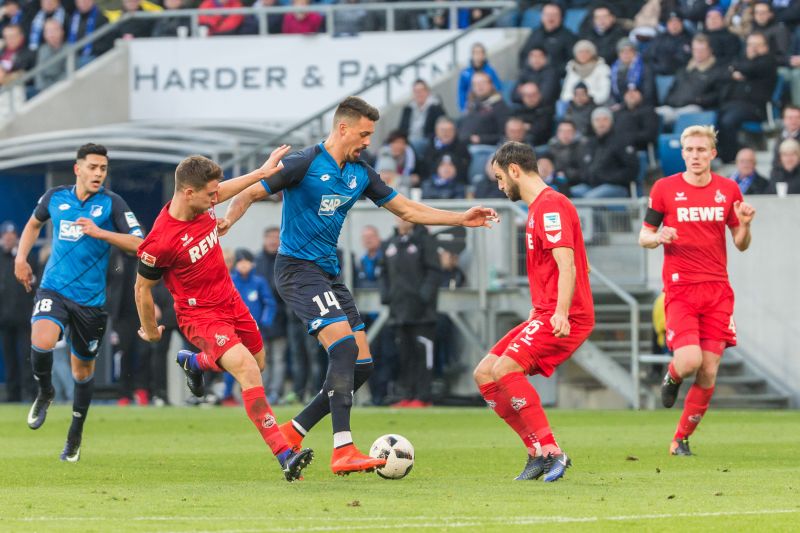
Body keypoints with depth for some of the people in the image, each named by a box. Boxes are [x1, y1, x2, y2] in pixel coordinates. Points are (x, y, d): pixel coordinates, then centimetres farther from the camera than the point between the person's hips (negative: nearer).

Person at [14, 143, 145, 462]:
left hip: (90, 299, -1)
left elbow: (139, 244, -13)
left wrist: (100, 233, -23)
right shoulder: (55, 197, 3)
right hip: (53, 289, 1)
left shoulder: (112, 204, -6)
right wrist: (21, 258, 14)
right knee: (42, 342, -27)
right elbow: (35, 222, 25)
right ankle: (45, 393, 5)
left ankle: (75, 435, 32)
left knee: (83, 367, 11)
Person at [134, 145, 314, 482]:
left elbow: (224, 191, 18)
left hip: (230, 301, 8)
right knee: (248, 370, -26)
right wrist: (150, 331, 1)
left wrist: (263, 172, 20)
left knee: (258, 363, 25)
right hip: (200, 315, -8)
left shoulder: (200, 205, -9)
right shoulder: (161, 242, -29)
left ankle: (195, 363, 53)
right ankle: (283, 455, -29)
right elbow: (142, 288, -13)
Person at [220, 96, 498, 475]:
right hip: (297, 269, -9)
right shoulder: (305, 164, -11)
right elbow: (250, 194, -9)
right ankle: (343, 450, -27)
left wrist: (461, 219, 13)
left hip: (329, 273, 9)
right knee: (344, 347, -23)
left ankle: (293, 433, 12)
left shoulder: (360, 174, 11)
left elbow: (407, 210, 19)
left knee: (361, 364, 2)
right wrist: (228, 220, -30)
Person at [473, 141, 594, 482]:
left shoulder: (549, 205, -11)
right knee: (484, 374, 6)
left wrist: (561, 313, -33)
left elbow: (567, 266, -22)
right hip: (544, 314, 11)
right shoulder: (539, 208, 22)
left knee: (504, 369, -25)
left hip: (563, 318, -11)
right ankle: (538, 453, 4)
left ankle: (549, 451, -21)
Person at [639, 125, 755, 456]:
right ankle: (672, 377, 17)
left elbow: (741, 245, 13)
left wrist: (744, 225, -9)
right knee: (689, 360, -21)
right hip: (680, 289, -3)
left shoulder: (728, 190, 7)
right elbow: (643, 236, 7)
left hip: (717, 291, 3)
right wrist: (657, 237, -16)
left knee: (709, 372, -2)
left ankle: (682, 438, 14)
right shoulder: (665, 188, 1)